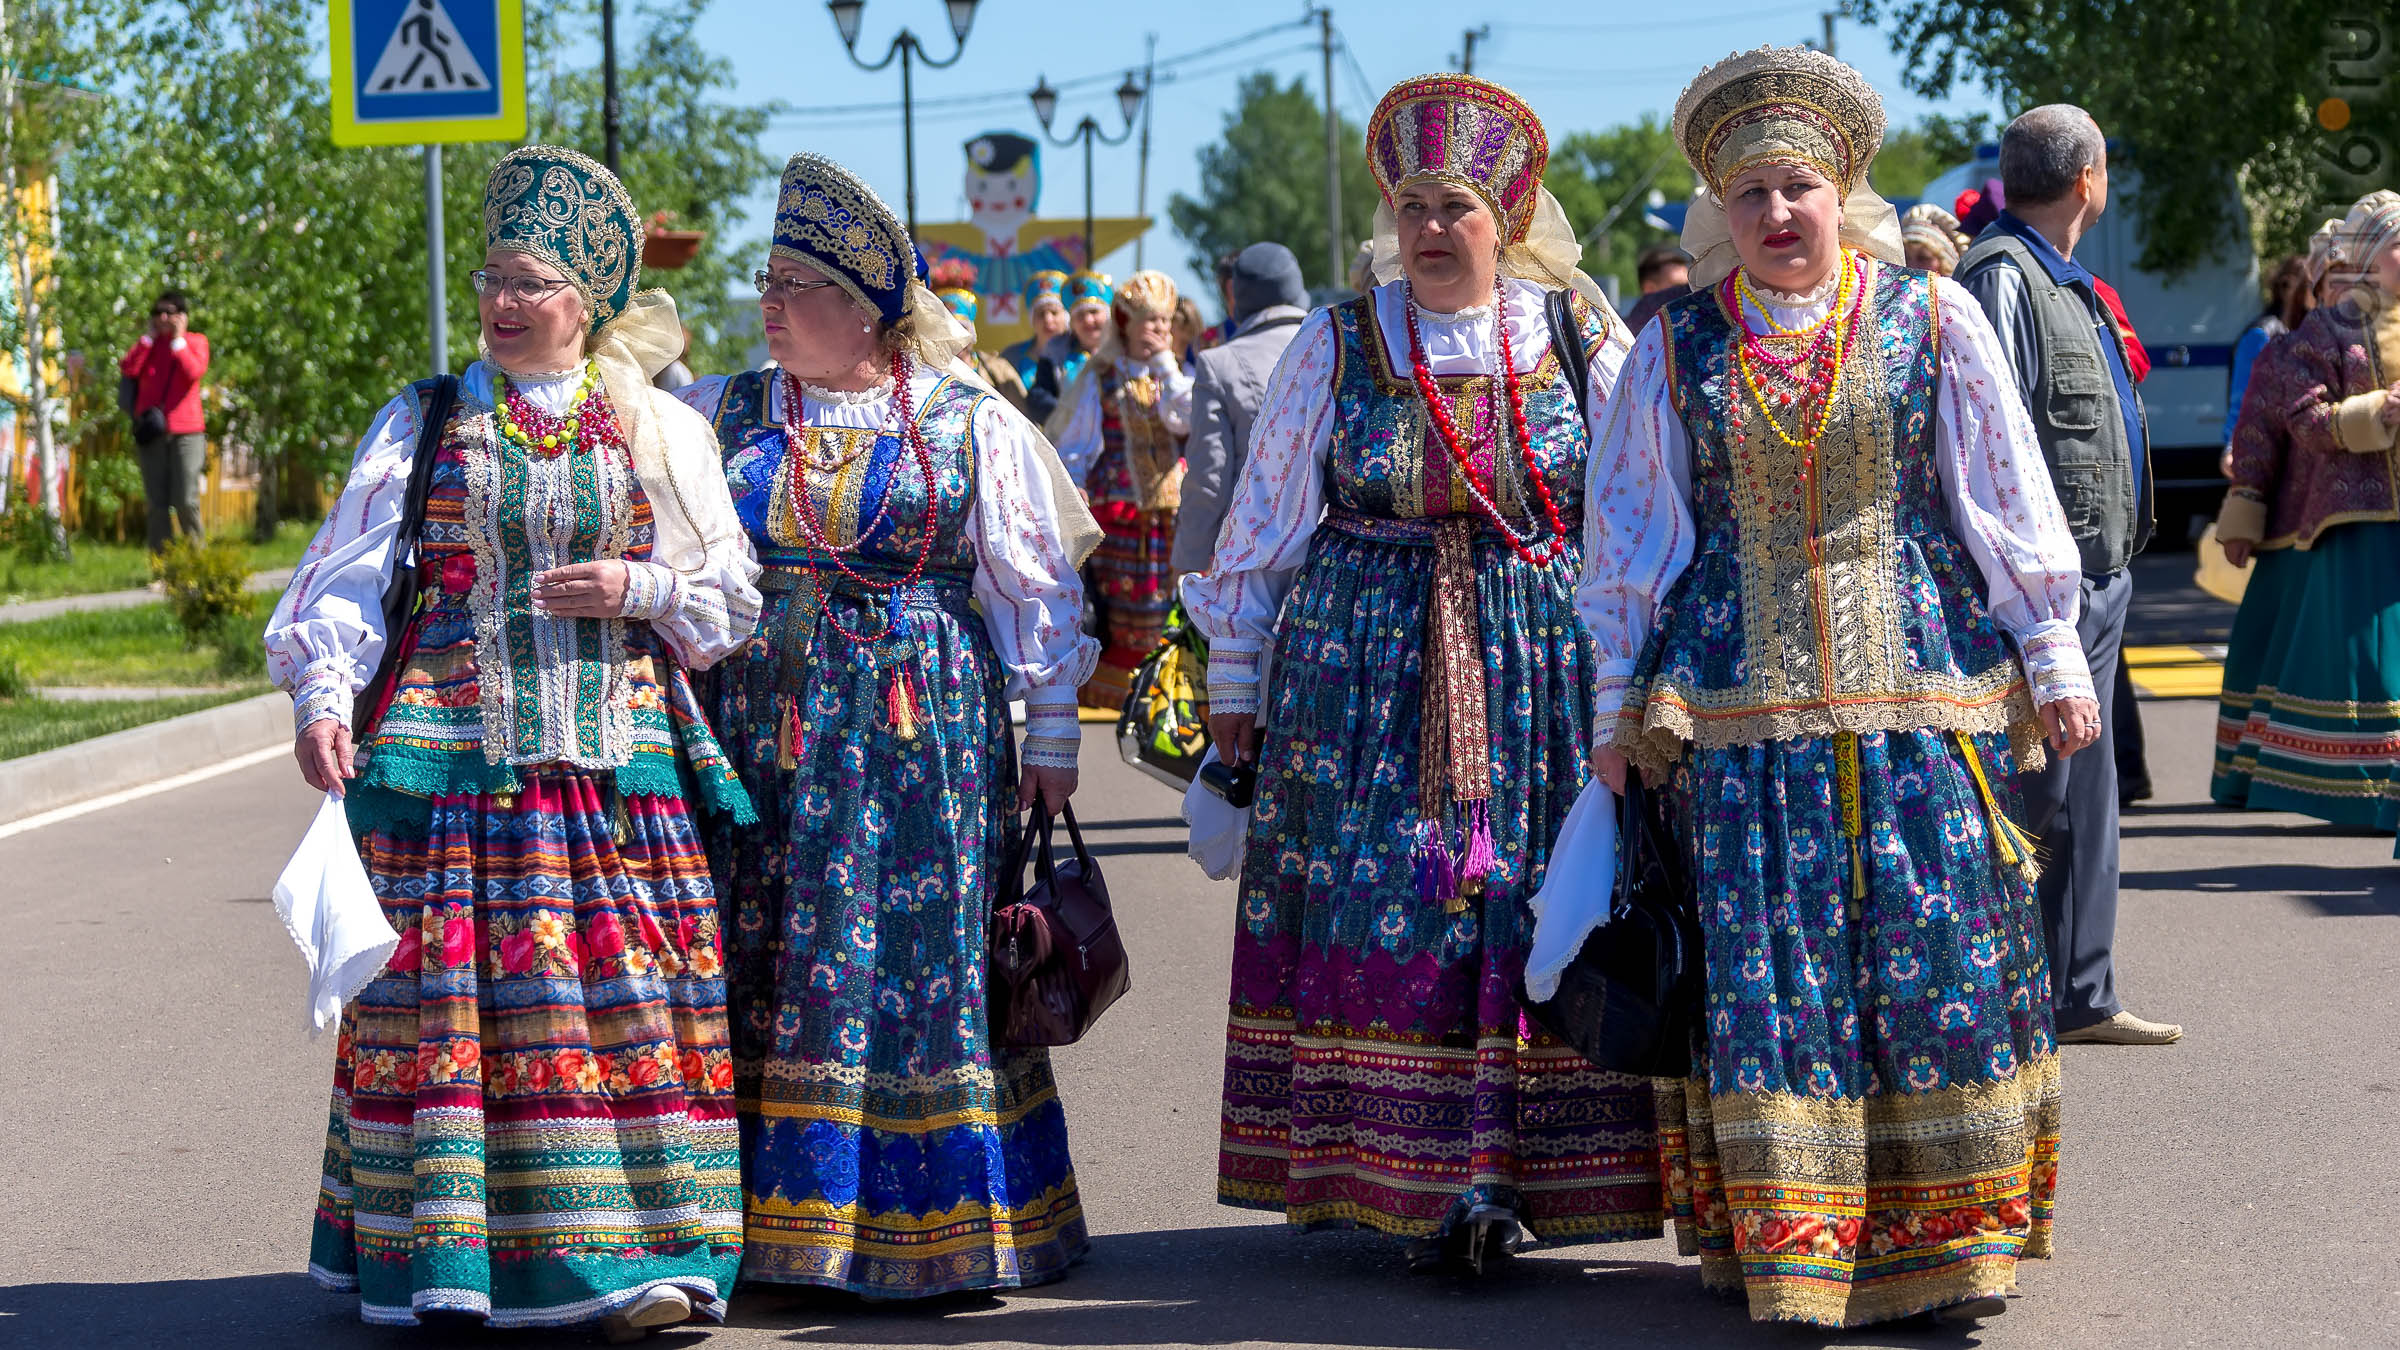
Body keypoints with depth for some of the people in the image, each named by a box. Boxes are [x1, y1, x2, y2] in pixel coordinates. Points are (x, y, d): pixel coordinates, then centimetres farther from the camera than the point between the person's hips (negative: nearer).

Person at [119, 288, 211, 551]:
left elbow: (193, 372, -11)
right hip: (151, 431, 2)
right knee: (157, 503, -2)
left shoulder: (196, 342, 8)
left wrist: (178, 339, -5)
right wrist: (149, 336, 0)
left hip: (186, 431, -2)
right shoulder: (147, 343, 15)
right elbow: (128, 369, -3)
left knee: (186, 500, -11)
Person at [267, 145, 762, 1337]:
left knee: (620, 996, -4)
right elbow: (350, 570, 2)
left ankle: (635, 1254, 0)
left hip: (610, 749, 0)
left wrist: (638, 589, -7)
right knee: (450, 988, -4)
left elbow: (733, 596, 12)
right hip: (450, 743, 0)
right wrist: (322, 691, -14)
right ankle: (441, 1253, 2)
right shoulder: (426, 421, 10)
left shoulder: (659, 430, 10)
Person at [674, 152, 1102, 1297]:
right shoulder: (722, 415, 9)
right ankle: (778, 1219, 9)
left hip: (929, 725, -2)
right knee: (768, 964, 1)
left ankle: (940, 1228, 7)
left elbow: (1040, 588, 5)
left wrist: (1052, 735, 4)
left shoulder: (972, 426, 2)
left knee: (923, 961, -2)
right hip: (765, 721, 3)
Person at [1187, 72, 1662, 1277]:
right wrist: (1235, 685, 8)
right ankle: (1400, 1181, -1)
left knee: (1525, 912, -4)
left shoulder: (1581, 338, 5)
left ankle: (1502, 1180, 1)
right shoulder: (1339, 345, 5)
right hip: (1362, 664, 0)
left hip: (1542, 667, 0)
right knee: (1378, 910, -6)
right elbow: (1262, 523, 9)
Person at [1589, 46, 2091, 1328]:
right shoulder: (1676, 347, 7)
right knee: (1765, 965, -2)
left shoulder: (1931, 319, 4)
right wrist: (1618, 709, 10)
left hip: (1920, 690, -1)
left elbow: (2006, 496, 6)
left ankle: (1947, 1234, 8)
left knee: (1933, 951, -2)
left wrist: (2054, 657, 5)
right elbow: (1630, 534, 11)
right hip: (1743, 709, 1)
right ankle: (1787, 1243, 6)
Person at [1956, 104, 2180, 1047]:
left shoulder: (2062, 282, 18)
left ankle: (2079, 996, 21)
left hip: (2095, 579, 10)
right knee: (2031, 801, -6)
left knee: (2083, 799, 14)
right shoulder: (2002, 275, -14)